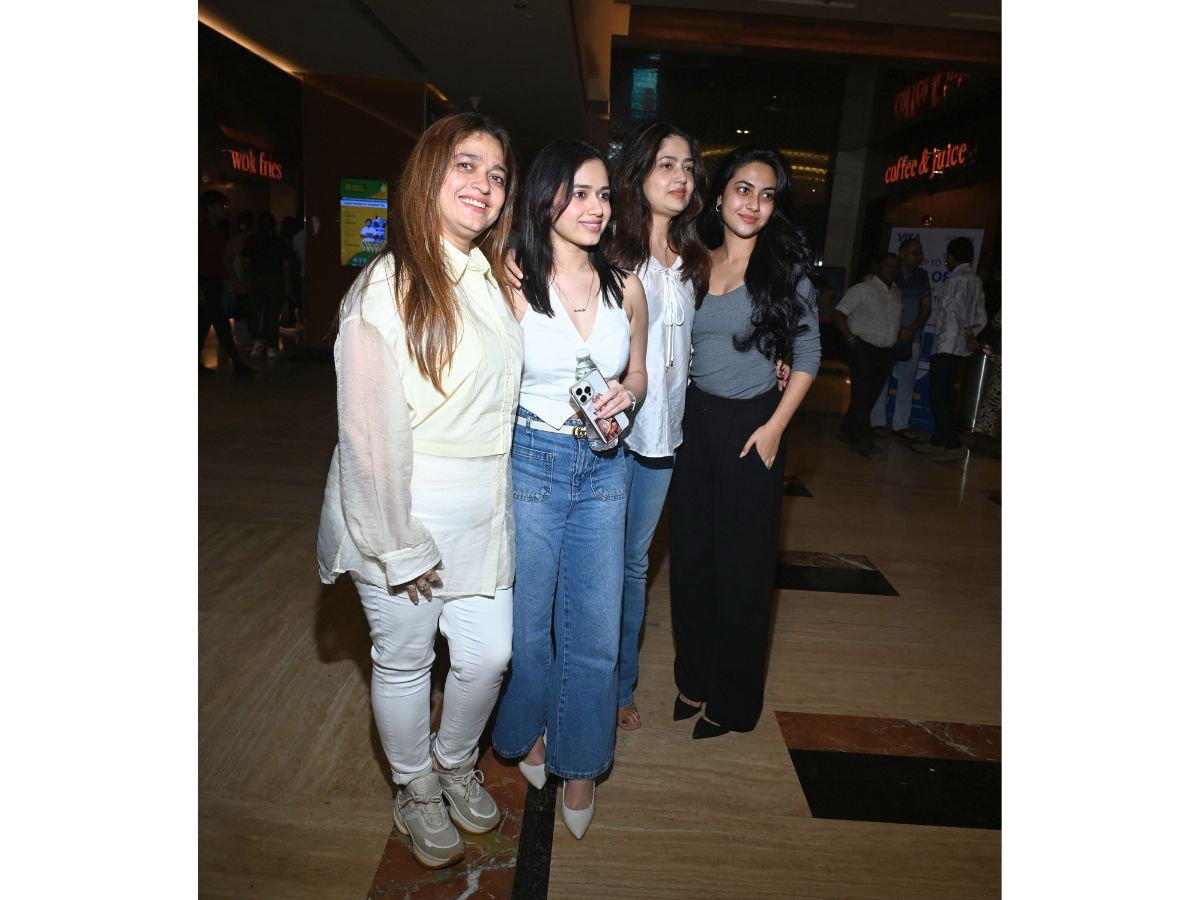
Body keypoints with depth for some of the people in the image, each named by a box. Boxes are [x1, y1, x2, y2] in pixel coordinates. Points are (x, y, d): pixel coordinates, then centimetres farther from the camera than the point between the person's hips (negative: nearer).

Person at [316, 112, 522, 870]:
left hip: (483, 513, 6)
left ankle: (456, 764, 44)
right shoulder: (386, 289, -16)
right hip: (406, 514, -6)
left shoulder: (496, 280, 7)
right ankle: (417, 791, 41)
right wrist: (400, 545, -15)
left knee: (490, 653, 14)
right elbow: (371, 432, -18)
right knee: (404, 661, 13)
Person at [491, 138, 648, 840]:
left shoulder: (626, 287, 2)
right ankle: (529, 732, 43)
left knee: (595, 626, 8)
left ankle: (580, 760, 32)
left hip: (604, 466, 3)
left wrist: (625, 395, -7)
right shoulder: (514, 283, -9)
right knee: (526, 619, 12)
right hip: (529, 461, -3)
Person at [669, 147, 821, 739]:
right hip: (693, 421, 4)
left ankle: (734, 701, 25)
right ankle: (695, 676, 33)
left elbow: (807, 354, -1)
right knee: (691, 554, 11)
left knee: (742, 563, 6)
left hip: (751, 428, -4)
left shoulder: (786, 269, -4)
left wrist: (775, 425, -10)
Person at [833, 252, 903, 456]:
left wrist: (898, 336, 11)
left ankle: (848, 430, 19)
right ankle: (863, 439, -5)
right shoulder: (862, 289, -6)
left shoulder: (897, 293, 13)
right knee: (862, 394, -7)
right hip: (864, 349, -6)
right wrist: (850, 338, -15)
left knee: (870, 395, 8)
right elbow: (839, 314, -9)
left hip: (887, 351, 6)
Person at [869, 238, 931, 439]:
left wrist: (911, 329, -6)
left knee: (907, 380, 2)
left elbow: (926, 307, 9)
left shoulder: (922, 276, 10)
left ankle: (900, 424, 7)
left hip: (912, 335, 4)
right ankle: (878, 422, 3)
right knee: (881, 377, -4)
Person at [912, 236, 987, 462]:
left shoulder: (958, 278, -11)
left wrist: (968, 336, -14)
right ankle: (938, 441, 20)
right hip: (960, 348, 9)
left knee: (938, 397, -9)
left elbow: (959, 308, -23)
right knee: (944, 396, 14)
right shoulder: (975, 280, 17)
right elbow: (981, 316, 17)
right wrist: (971, 334, 6)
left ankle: (955, 446, -11)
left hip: (947, 346, -9)